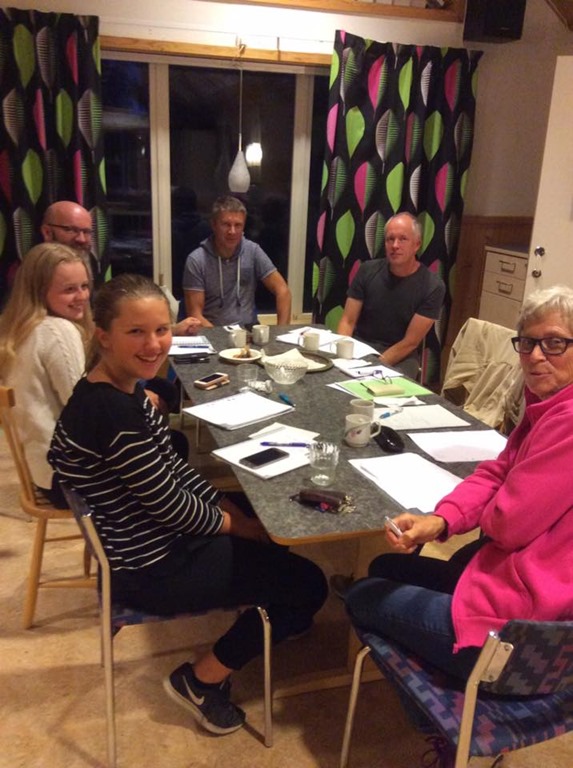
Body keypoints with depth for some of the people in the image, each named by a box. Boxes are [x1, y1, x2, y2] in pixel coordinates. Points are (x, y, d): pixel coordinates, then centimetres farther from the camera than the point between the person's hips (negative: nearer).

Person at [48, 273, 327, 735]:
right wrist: (239, 524, -7)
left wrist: (236, 510, 1)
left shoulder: (122, 389, -1)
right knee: (308, 585, 1)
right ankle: (201, 681, 15)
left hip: (154, 542, 9)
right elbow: (170, 504, -24)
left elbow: (175, 470, 6)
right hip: (149, 569, -9)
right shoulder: (112, 412, -31)